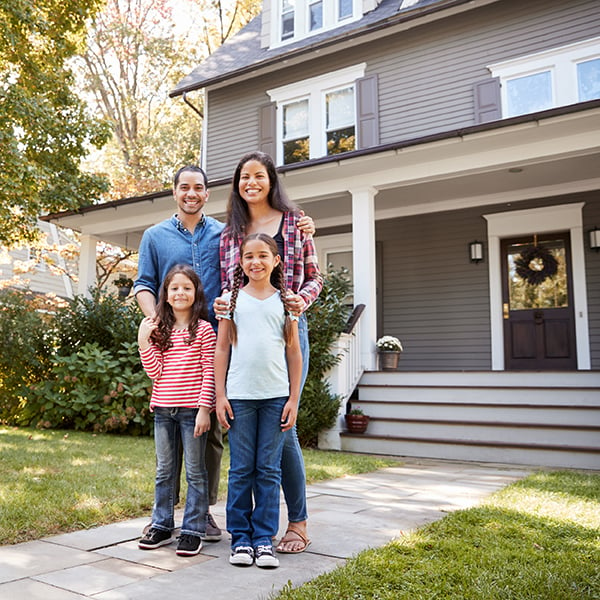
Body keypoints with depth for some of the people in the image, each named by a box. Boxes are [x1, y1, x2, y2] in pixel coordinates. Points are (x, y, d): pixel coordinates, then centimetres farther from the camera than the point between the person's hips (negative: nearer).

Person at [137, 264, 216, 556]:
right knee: (164, 470, 14)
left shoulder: (203, 329, -4)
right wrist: (144, 341, -8)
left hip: (192, 409, -4)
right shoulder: (159, 330, 8)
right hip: (163, 409, 4)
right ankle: (161, 526, 26)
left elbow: (209, 373, -7)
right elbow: (155, 372, 1)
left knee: (195, 471, 5)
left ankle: (193, 530, 14)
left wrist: (204, 408, -13)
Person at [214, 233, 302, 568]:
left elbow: (294, 352, 7)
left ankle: (265, 538, 16)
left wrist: (294, 399, 2)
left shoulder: (285, 301, 7)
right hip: (239, 396, 0)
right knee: (241, 470, 6)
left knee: (269, 470, 5)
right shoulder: (232, 299, 6)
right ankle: (241, 537, 17)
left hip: (276, 396, 1)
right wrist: (220, 395, 0)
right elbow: (222, 349, 6)